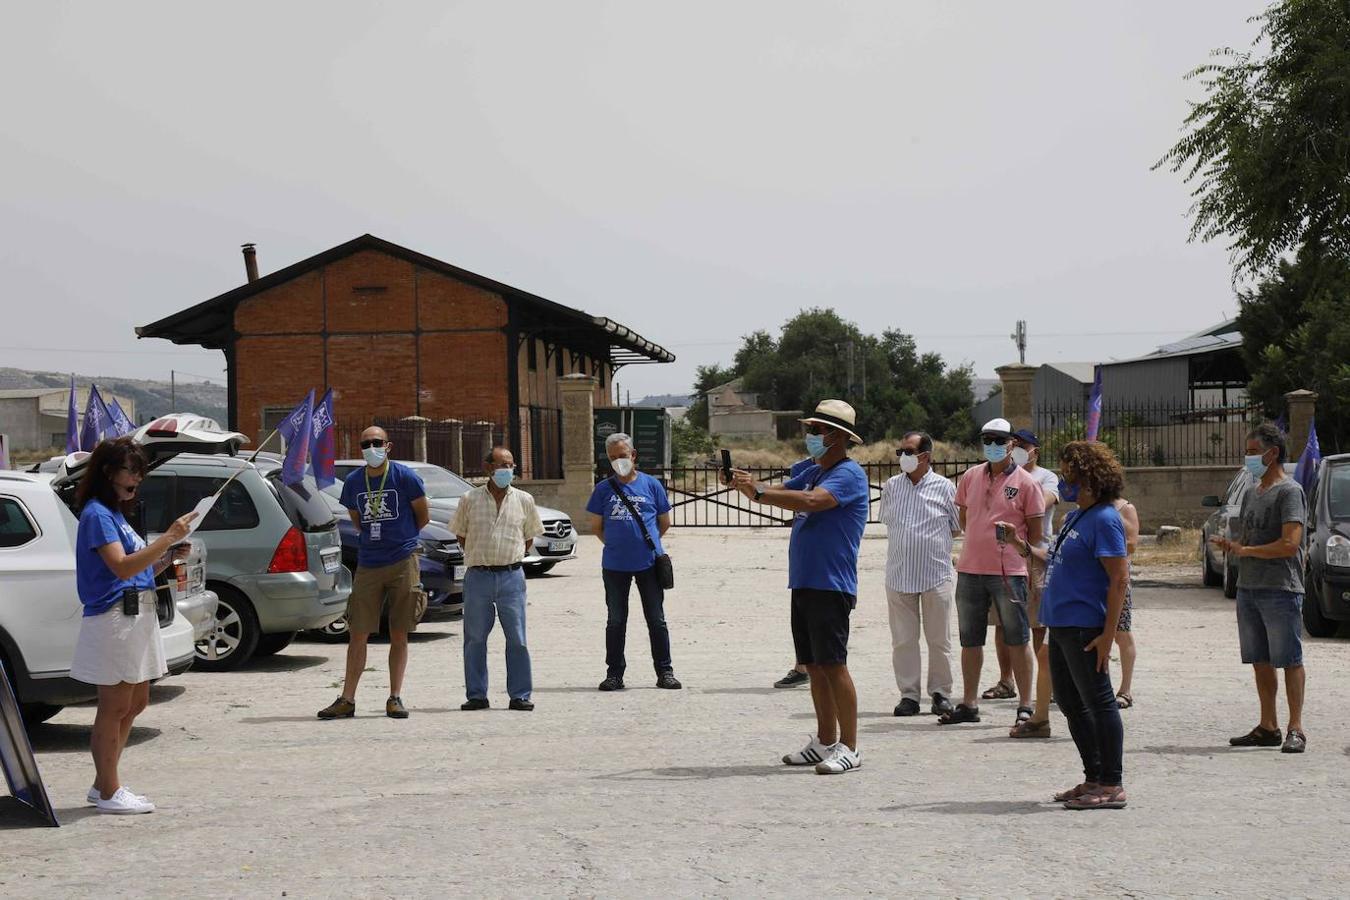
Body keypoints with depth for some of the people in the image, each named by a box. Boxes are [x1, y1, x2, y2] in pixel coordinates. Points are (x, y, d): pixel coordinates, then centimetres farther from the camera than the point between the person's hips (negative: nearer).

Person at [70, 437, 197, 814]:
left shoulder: (116, 514, 18)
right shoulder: (97, 514, -12)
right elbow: (122, 567, -24)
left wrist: (166, 559, 5)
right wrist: (168, 537, -26)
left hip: (138, 616, 10)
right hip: (114, 618, -10)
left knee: (135, 703, 15)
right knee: (114, 707, -4)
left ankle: (104, 784, 23)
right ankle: (109, 792, 3)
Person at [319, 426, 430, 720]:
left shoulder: (404, 477, -5)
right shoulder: (353, 483, 6)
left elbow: (423, 516, 6)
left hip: (403, 562, -3)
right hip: (368, 564, 3)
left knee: (399, 635, 2)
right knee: (357, 634, 0)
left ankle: (395, 698, 9)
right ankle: (347, 700, 3)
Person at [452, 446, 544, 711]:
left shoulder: (524, 501, 6)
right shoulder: (470, 500, 3)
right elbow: (461, 535, 13)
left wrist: (512, 557, 6)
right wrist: (481, 556, 5)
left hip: (511, 576, 0)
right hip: (478, 577, 0)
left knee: (517, 638, -1)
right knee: (475, 638, 3)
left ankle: (520, 695, 5)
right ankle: (476, 695, 11)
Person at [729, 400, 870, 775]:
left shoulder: (849, 474, -10)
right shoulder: (812, 473, 20)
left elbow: (811, 501, -26)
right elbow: (780, 493, 13)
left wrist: (759, 492, -24)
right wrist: (749, 485, -7)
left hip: (831, 586, -9)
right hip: (803, 584, 9)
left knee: (833, 665, -9)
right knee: (814, 667, 11)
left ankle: (849, 748, -6)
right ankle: (825, 742, 19)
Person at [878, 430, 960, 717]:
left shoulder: (944, 487, 0)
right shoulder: (891, 486, 9)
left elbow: (958, 527, 7)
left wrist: (931, 541, 4)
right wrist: (907, 541, 11)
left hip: (936, 573, -2)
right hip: (899, 573, 3)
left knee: (939, 639, 3)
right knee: (903, 639, 2)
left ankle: (941, 693, 12)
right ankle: (908, 694, 8)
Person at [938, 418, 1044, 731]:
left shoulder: (1025, 482, -3)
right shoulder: (970, 477, 9)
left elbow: (1035, 531, 1)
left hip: (1010, 572, -5)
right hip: (970, 570, 5)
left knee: (1018, 641, 0)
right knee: (970, 640, 11)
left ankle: (1025, 706, 6)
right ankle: (968, 704, 20)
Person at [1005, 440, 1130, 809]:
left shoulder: (1104, 519, -14)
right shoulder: (1075, 516, 15)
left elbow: (1119, 577, -18)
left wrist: (1108, 633, -22)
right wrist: (1025, 547, 19)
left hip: (1085, 627, -10)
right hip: (1061, 625, 10)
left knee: (1098, 702, -5)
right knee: (1070, 701, 15)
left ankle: (1112, 785, 0)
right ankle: (1094, 778, 23)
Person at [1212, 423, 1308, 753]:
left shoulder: (1289, 491, -8)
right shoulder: (1252, 492, 18)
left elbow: (1290, 544, -18)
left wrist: (1245, 551, -11)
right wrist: (1230, 544, 2)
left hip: (1281, 590, -8)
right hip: (1248, 588, 8)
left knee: (1289, 660, -4)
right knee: (1260, 662, 10)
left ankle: (1296, 729, -2)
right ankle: (1268, 727, 17)